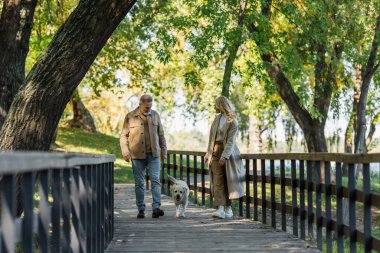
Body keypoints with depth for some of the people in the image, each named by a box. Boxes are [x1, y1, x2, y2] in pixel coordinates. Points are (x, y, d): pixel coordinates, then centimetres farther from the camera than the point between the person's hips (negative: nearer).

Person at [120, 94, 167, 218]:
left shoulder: (155, 115, 9)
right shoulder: (130, 117, 1)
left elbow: (161, 135, 14)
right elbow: (123, 135, 3)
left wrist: (163, 151, 11)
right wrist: (125, 151, -8)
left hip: (153, 154, 1)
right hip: (137, 156, -1)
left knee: (155, 180, -9)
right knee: (139, 183, 3)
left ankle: (156, 208, -13)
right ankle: (141, 209, 9)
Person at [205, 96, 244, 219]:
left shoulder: (232, 121, -10)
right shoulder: (217, 118, 10)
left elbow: (231, 141, -18)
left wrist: (224, 156, -26)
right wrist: (208, 153, 12)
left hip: (228, 152, -5)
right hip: (215, 152, 5)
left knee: (228, 181, 3)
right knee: (218, 181, -6)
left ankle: (228, 208, 14)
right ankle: (220, 209, -13)